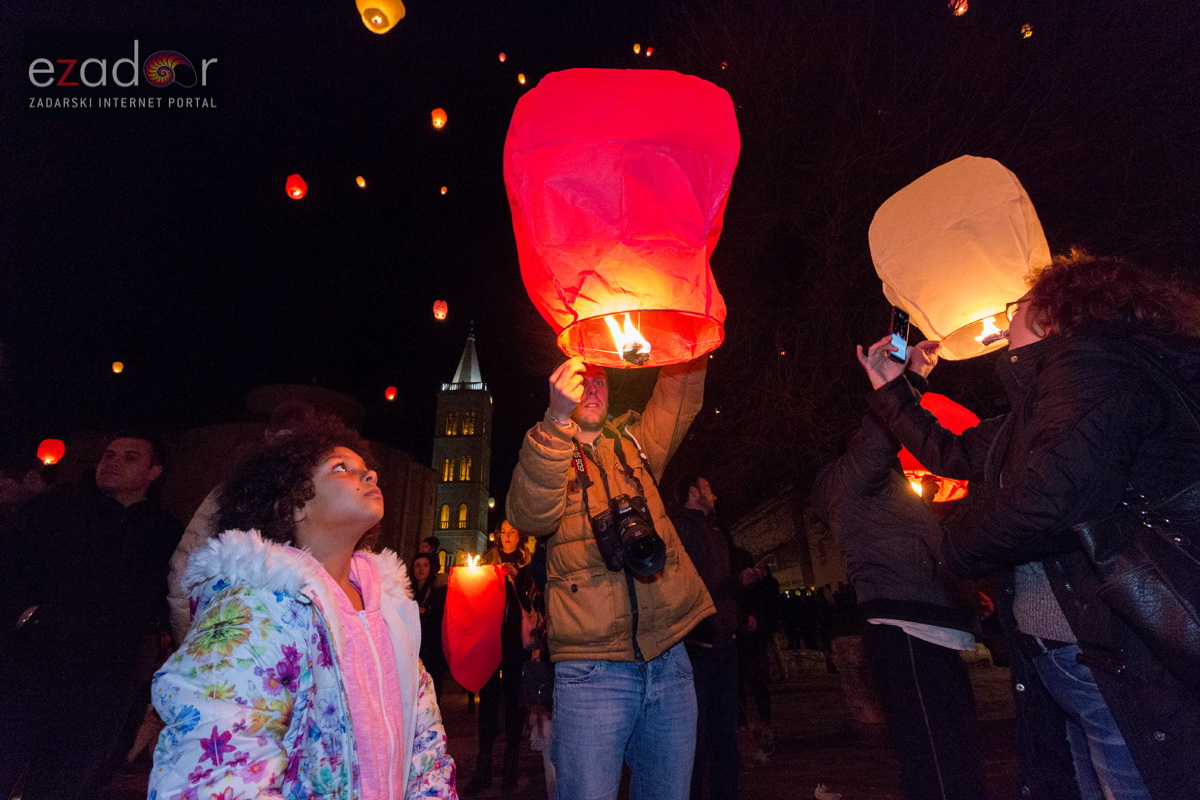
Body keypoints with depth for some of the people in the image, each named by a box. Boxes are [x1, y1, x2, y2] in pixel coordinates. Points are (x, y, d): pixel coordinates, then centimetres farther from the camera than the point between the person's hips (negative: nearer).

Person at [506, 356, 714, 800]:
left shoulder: (632, 444, 15)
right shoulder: (545, 456, 3)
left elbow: (679, 400, 2)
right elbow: (529, 515, -19)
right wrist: (559, 419, -32)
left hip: (669, 661, 4)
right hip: (593, 671, -3)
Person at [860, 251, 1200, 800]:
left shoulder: (1088, 363, -13)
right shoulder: (1030, 412, 17)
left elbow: (1055, 497, -28)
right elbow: (951, 454, 31)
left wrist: (959, 544, -9)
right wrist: (890, 389, 33)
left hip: (1124, 661, -9)